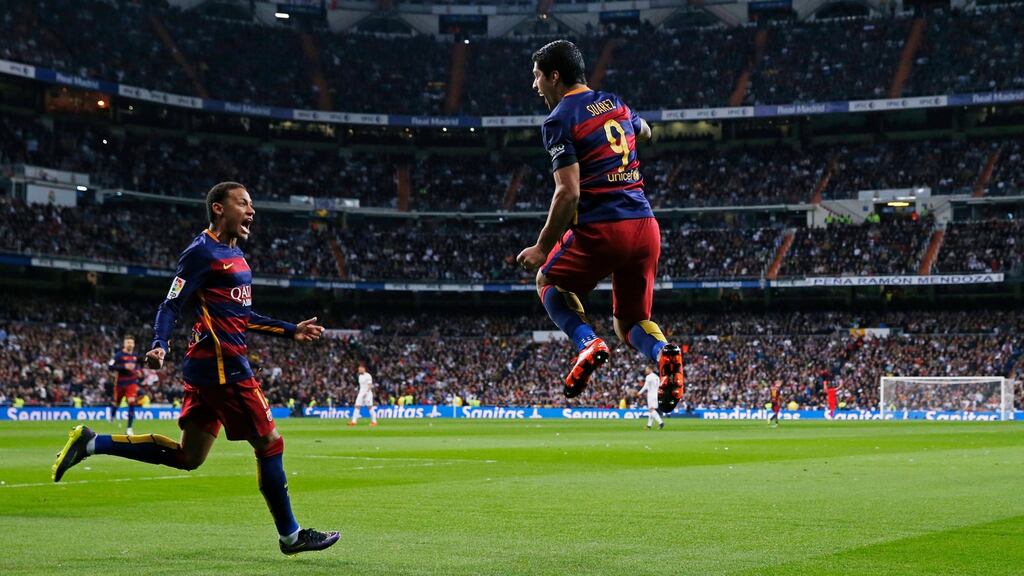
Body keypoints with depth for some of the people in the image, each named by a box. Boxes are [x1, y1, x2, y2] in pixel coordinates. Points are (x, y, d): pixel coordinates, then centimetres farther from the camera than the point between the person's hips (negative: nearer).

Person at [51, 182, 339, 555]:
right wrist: (160, 345, -29)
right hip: (223, 367, -10)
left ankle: (90, 443, 14)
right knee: (270, 444, -3)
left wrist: (291, 331, 27)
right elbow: (172, 306, -13)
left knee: (187, 456, 11)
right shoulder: (203, 251, -9)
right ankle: (291, 536, 6)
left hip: (208, 369, 10)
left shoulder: (235, 255, 20)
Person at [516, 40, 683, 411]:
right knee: (629, 322, 18)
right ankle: (664, 354, -16)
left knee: (549, 280, 23)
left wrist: (542, 248, -7)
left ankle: (587, 343, -3)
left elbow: (569, 193, -14)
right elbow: (644, 132, 39)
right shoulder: (615, 103, 15)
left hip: (600, 228, -6)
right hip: (646, 226, 6)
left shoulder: (559, 120, -6)